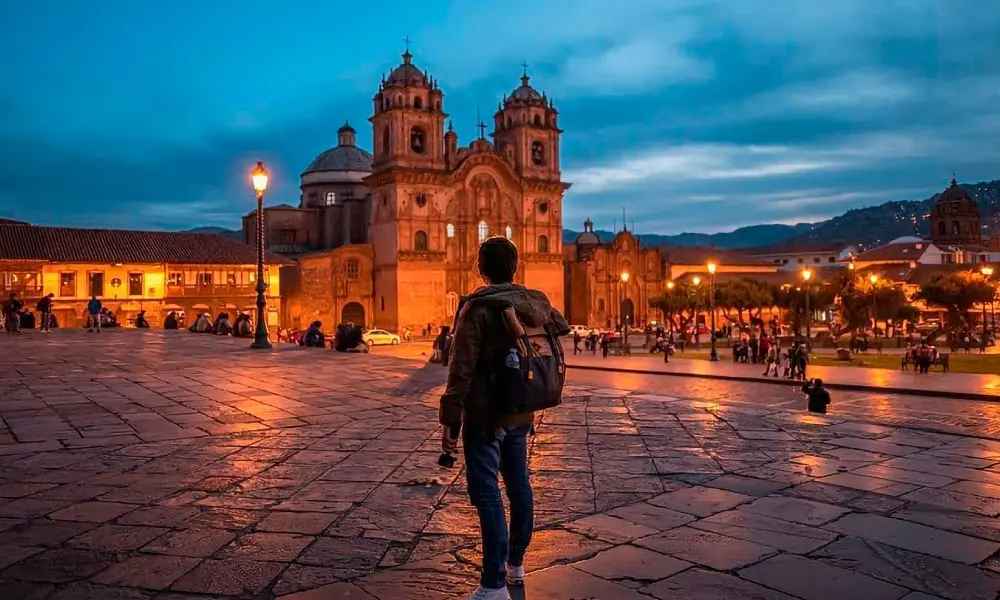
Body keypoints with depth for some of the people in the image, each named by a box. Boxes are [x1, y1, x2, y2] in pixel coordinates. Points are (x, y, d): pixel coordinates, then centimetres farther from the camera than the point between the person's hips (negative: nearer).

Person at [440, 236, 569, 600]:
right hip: (521, 412, 7)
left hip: (486, 414, -7)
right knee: (518, 484, 17)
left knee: (486, 492, -4)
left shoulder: (478, 307, -15)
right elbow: (561, 328, 23)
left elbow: (462, 368, -20)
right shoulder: (536, 303, 4)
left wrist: (450, 420, -16)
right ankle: (515, 563, 31)